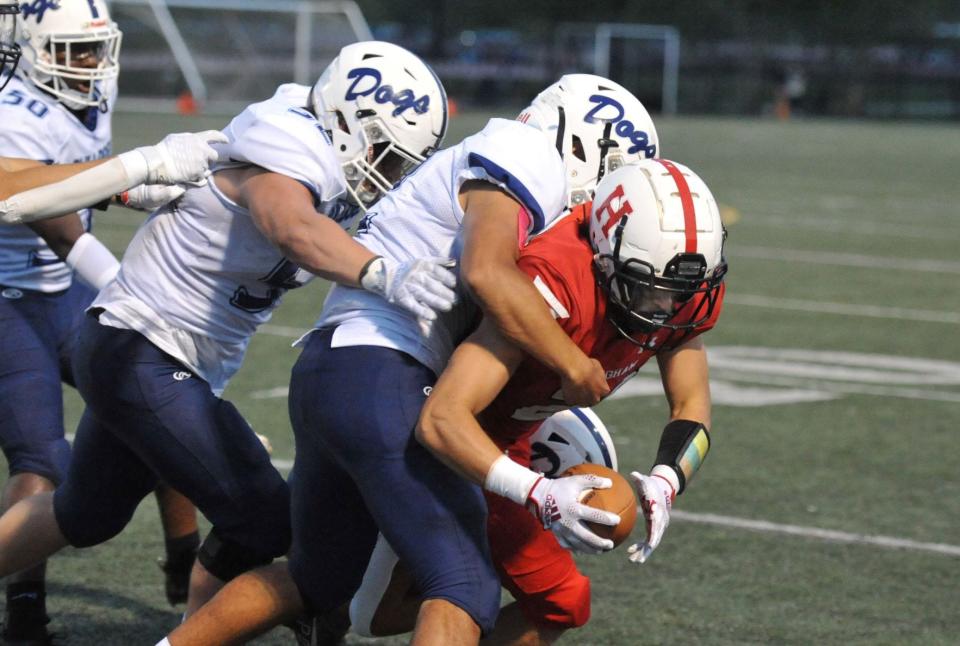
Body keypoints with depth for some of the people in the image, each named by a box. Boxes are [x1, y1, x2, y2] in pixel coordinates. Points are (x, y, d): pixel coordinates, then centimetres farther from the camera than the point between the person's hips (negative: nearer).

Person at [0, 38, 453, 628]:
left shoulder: (332, 174, 6)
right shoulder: (286, 154, -25)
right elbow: (293, 230, -46)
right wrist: (386, 275, -61)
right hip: (140, 354, -11)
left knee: (88, 515, 25)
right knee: (262, 520, -12)